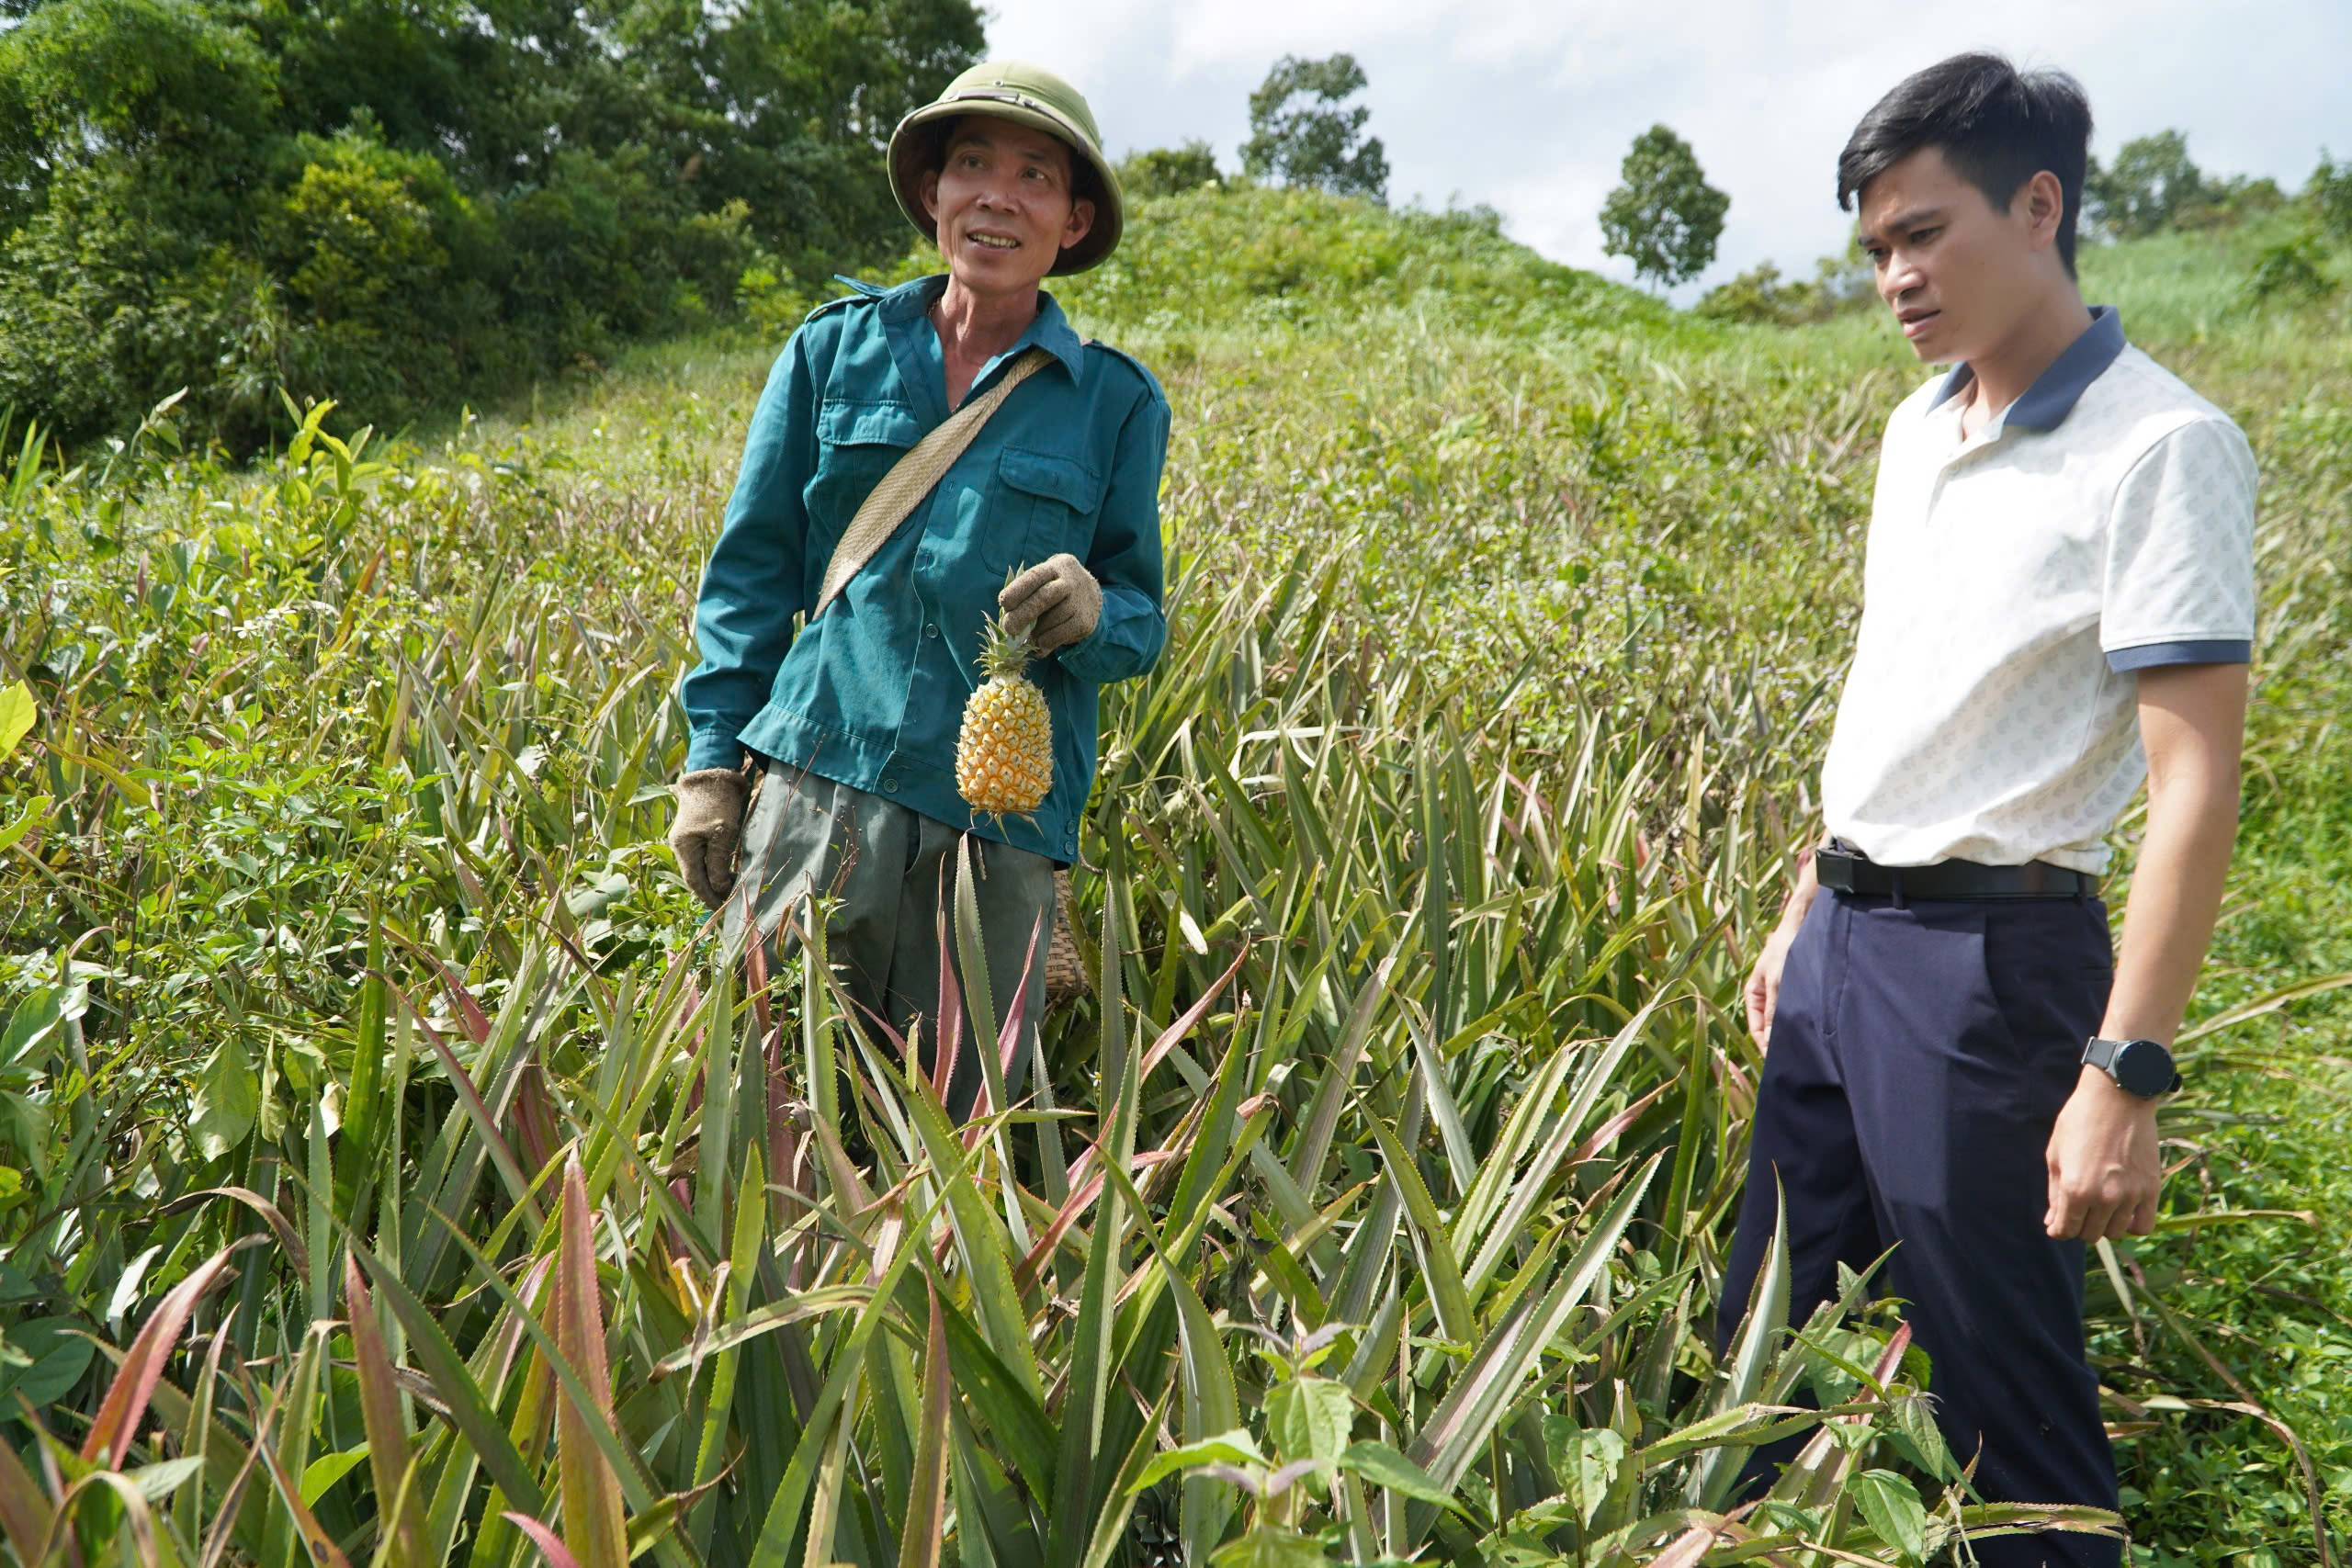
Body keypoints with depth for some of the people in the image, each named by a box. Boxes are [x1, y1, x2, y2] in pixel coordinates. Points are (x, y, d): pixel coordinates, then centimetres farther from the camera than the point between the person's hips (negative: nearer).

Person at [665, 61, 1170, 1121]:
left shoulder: (1117, 402, 9)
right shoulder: (834, 350, 11)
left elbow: (1143, 622, 12)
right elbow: (750, 568, 11)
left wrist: (1094, 615, -13)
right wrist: (711, 760, 4)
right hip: (824, 766, 0)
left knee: (962, 1115, 4)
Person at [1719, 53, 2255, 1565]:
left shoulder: (2159, 447, -14)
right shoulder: (1919, 427, 10)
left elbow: (2195, 781, -18)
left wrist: (2125, 1076, -22)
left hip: (1989, 958, -8)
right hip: (1843, 936, 8)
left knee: (2006, 1383, 6)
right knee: (1761, 1324, 18)